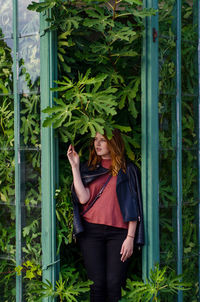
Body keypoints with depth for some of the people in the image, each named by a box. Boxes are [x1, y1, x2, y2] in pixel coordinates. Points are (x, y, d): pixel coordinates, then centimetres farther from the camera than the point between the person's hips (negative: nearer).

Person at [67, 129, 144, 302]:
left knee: (114, 284, -9)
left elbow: (133, 206, 5)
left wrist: (130, 238, -3)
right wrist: (75, 166, -1)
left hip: (118, 232, -2)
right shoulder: (88, 169, 14)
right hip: (91, 231, 2)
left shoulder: (128, 170, 8)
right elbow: (83, 198, -2)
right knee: (97, 283, -5)